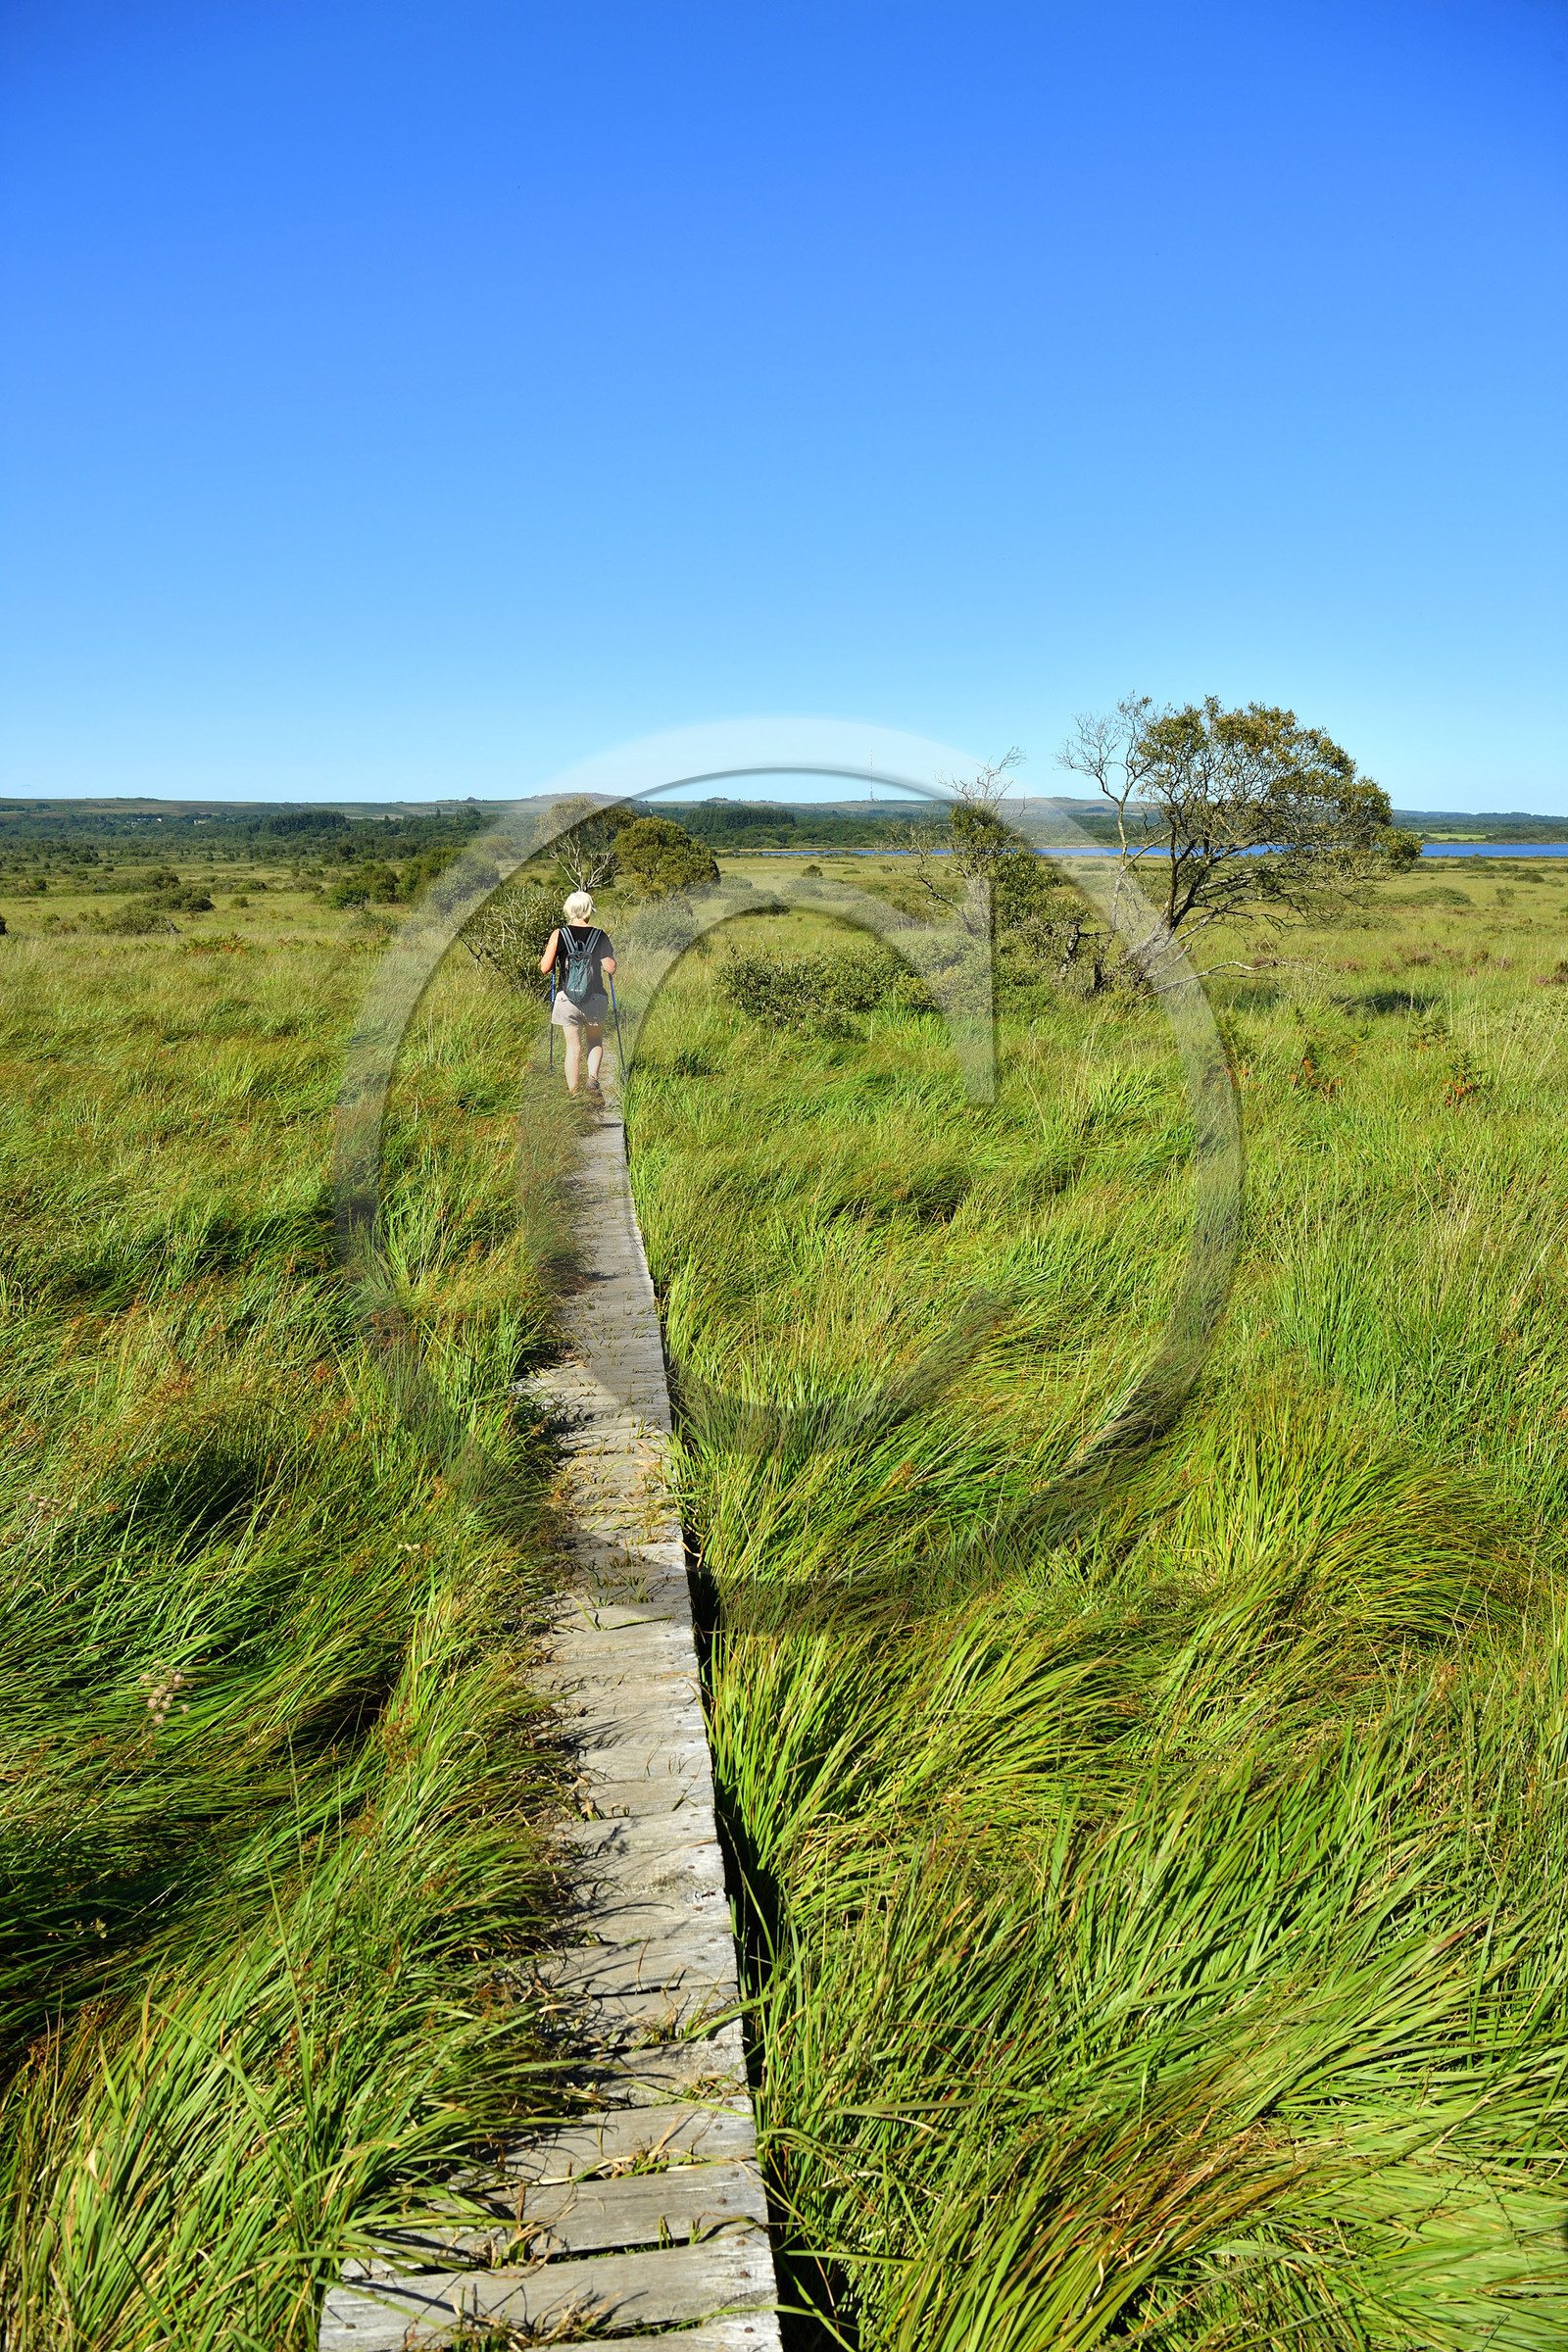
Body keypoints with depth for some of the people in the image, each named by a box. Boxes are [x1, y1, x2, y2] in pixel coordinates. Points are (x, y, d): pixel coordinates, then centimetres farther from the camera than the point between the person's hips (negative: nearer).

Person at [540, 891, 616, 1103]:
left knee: (573, 1048, 7)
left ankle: (572, 1094, 10)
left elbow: (545, 967, -4)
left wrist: (548, 953, 16)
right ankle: (593, 1079, -3)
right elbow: (610, 968, -3)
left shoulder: (559, 934, -4)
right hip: (595, 996, 1)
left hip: (567, 997, -1)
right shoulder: (599, 936, -1)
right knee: (595, 1043, 19)